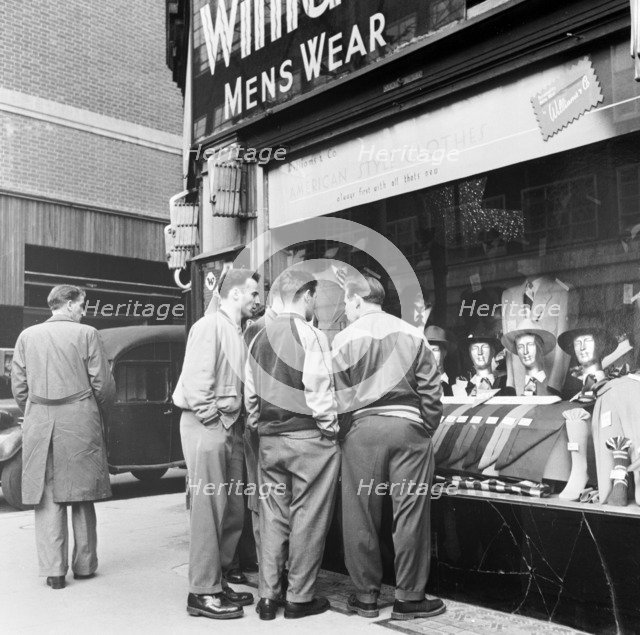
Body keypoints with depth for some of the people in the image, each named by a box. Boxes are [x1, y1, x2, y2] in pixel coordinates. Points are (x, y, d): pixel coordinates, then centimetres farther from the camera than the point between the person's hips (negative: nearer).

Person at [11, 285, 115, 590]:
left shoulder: (27, 336, 6)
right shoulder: (86, 334, -3)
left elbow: (18, 386, 6)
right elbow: (103, 384, -4)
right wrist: (96, 411, 14)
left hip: (39, 425, 2)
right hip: (80, 421, -2)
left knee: (47, 499, 7)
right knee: (81, 497, 9)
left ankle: (53, 570, 8)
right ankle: (84, 566, 17)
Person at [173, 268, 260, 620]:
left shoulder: (237, 332, 17)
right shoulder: (210, 326, -9)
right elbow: (195, 377, -17)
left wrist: (234, 421, 8)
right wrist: (211, 417, -14)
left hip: (230, 426, 9)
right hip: (207, 425, -9)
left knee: (233, 509, 12)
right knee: (208, 509, -4)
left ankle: (217, 580, 24)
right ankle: (202, 593, 6)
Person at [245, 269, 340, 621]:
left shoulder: (260, 337, 8)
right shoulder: (310, 335, -11)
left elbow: (250, 394, 10)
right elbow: (318, 389, -15)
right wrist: (330, 428, -4)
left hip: (269, 439, 6)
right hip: (309, 437, -6)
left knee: (272, 515, 12)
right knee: (308, 516, 4)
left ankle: (268, 597, 18)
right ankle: (299, 597, 13)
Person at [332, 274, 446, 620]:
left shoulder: (344, 339, 0)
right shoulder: (412, 334, 3)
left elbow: (337, 394, -1)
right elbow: (431, 387, 3)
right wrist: (427, 428, 13)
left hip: (363, 429, -1)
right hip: (409, 426, 1)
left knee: (361, 514, 9)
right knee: (410, 512, 6)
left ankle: (366, 595, 19)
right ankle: (409, 598, 13)